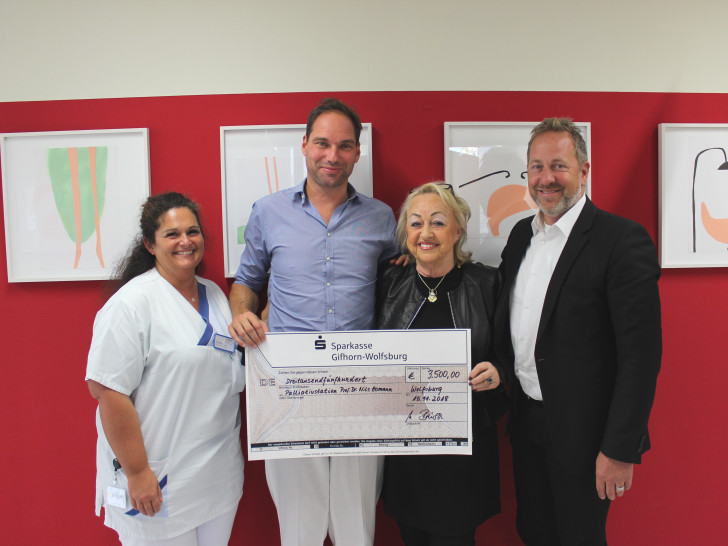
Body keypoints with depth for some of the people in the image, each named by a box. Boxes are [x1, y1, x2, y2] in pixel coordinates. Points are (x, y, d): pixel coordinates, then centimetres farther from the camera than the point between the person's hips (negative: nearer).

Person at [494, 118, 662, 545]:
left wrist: (620, 449, -18)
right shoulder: (521, 233, 6)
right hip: (526, 422, 6)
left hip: (581, 432, -6)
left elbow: (642, 353, -18)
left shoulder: (623, 239, -16)